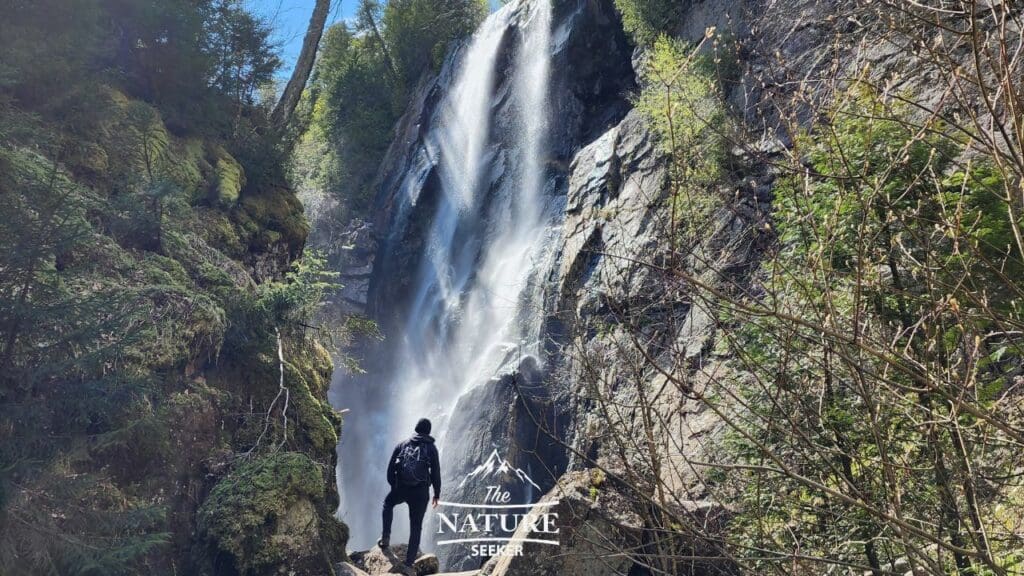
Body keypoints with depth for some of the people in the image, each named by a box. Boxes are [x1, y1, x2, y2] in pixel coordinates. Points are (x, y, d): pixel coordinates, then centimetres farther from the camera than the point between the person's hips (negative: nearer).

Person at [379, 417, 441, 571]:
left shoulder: (402, 444, 8)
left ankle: (386, 537, 18)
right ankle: (409, 561, 7)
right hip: (421, 492, -1)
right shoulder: (431, 448, 2)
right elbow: (436, 473, -1)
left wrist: (393, 485, 22)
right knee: (416, 527, 9)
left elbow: (390, 467, 9)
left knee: (388, 504, 33)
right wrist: (437, 494, 9)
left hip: (400, 489, 1)